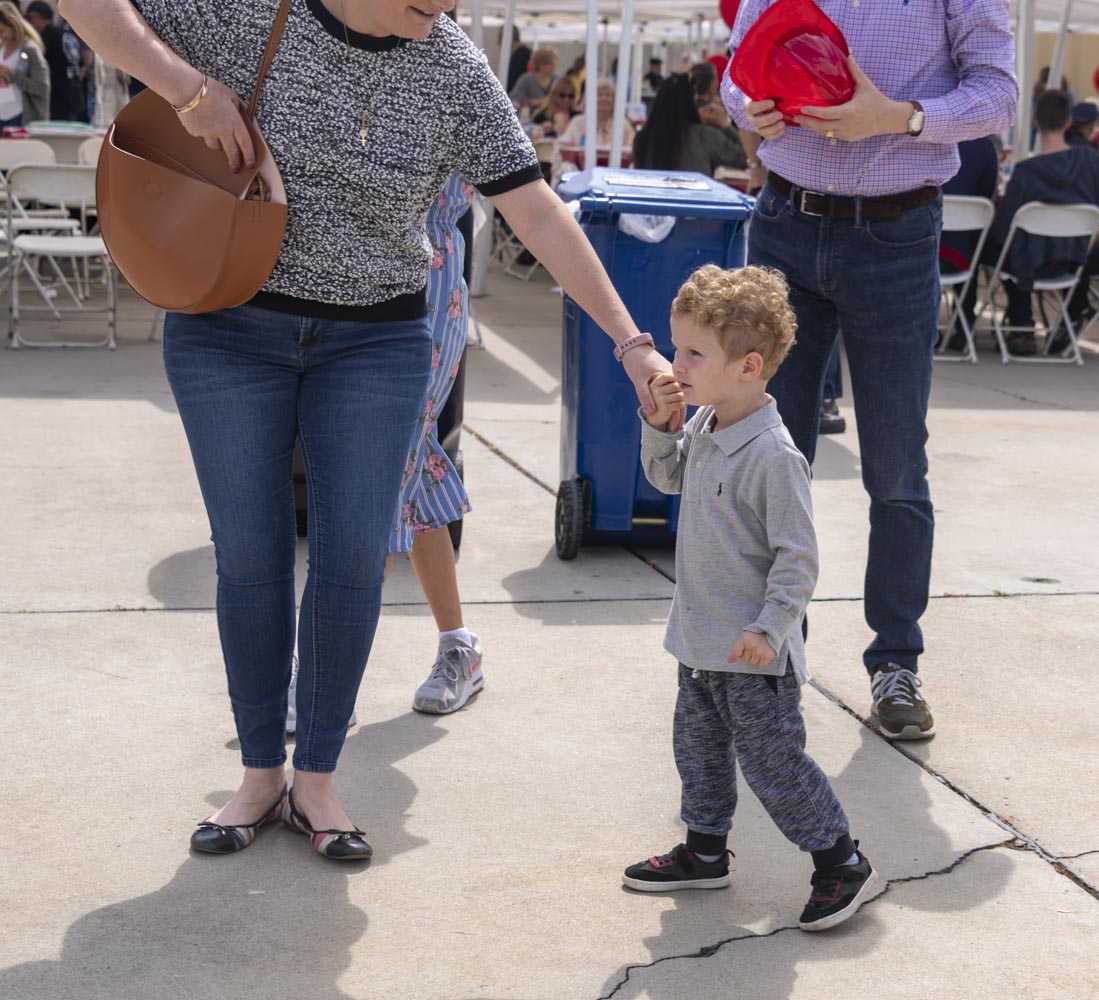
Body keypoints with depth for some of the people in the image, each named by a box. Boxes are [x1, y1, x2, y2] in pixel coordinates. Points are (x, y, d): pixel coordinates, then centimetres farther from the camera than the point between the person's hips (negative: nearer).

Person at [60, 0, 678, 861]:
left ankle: (317, 782, 15)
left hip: (375, 340, 1)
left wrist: (631, 343, -12)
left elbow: (538, 213, -9)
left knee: (353, 557, -3)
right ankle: (261, 775, 20)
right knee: (250, 557, 3)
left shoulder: (454, 69, -8)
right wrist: (185, 84, -25)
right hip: (228, 327, -1)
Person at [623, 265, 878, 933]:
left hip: (754, 651, -9)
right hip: (701, 639, 9)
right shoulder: (705, 429, 2)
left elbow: (798, 556, -22)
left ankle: (843, 863, 15)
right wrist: (660, 423, 3)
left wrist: (770, 628, -23)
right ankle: (705, 852, 36)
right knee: (699, 745, 20)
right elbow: (667, 477, 21)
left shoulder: (773, 456, -25)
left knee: (774, 763, 0)